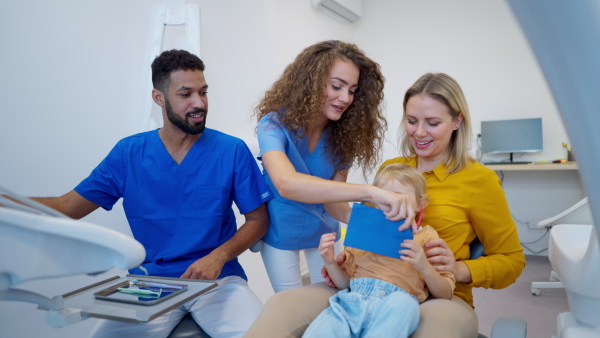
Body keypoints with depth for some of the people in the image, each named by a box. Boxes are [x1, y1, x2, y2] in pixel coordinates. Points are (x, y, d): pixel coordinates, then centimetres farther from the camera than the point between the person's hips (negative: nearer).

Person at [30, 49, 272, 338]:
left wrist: (219, 256, -16)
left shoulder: (232, 151, -5)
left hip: (217, 280, -1)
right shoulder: (129, 153, 1)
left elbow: (258, 219, 0)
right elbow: (68, 206, 3)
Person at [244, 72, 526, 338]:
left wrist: (459, 269, -14)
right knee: (281, 305, -27)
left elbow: (511, 260, 6)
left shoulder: (479, 179, 0)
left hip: (437, 298, -2)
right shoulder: (389, 169, 12)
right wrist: (345, 257, 0)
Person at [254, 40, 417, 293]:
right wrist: (369, 192, -55)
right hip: (280, 233, -3)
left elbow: (333, 202, -16)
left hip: (323, 231, 3)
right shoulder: (275, 124, -27)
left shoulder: (343, 134, -14)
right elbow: (286, 184, -46)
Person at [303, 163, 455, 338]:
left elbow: (445, 294, 10)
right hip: (351, 301, 1)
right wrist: (330, 263, 4)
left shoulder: (425, 237, 16)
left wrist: (425, 267, -9)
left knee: (402, 303, -38)